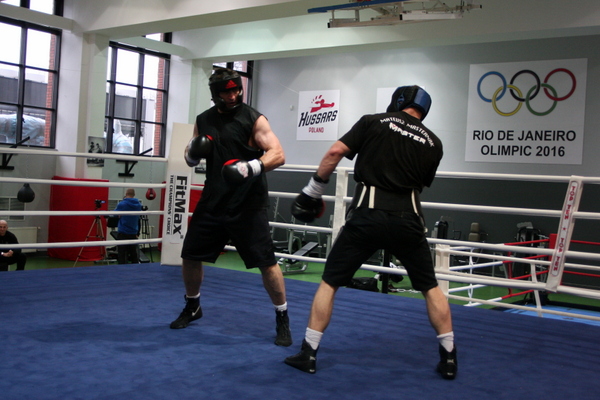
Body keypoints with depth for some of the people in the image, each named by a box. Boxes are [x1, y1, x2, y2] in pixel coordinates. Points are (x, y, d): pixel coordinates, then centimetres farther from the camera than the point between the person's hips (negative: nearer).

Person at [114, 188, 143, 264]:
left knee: (122, 255, -1)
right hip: (134, 233, 4)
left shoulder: (122, 204, -11)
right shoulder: (138, 204, 2)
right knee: (134, 255, 11)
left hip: (122, 233, -4)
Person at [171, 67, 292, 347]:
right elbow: (191, 160, 18)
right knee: (190, 255, 11)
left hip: (248, 204, -5)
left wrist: (252, 167, -33)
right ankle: (192, 308, 35)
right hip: (213, 201, 5)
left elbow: (278, 155, -16)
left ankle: (282, 319, 10)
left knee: (266, 261, -7)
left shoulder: (253, 119, -7)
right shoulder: (204, 120, 9)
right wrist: (192, 151, -6)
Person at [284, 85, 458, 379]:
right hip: (407, 219, 2)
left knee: (329, 282, 10)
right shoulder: (433, 143, 13)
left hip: (367, 215, -2)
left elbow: (335, 153, -2)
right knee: (430, 287, 19)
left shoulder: (373, 122, 6)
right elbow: (420, 184, 15)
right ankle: (449, 358, 20)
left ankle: (308, 354, 11)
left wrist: (312, 191, 5)